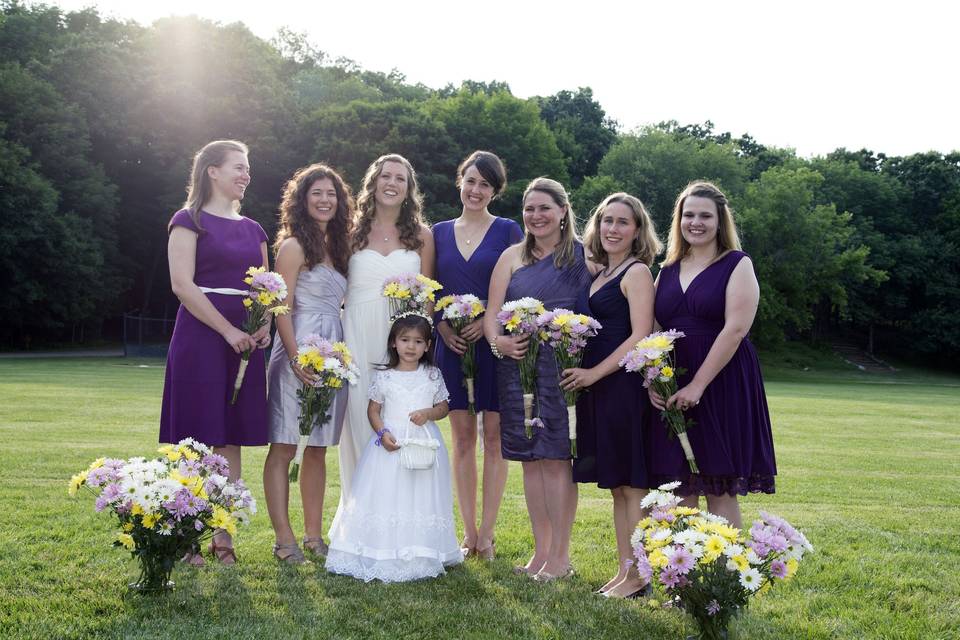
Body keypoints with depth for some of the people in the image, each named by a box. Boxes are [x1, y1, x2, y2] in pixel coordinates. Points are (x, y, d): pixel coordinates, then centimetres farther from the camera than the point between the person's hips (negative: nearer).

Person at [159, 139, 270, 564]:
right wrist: (229, 331, -16)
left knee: (231, 440, 6)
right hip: (200, 338, -6)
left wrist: (264, 326, -3)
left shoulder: (253, 230, 18)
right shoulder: (190, 221, -1)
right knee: (196, 441, -4)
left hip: (245, 343, 6)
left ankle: (224, 537, 11)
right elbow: (182, 284, -11)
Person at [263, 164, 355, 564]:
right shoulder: (294, 246, -4)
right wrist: (297, 359, -19)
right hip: (300, 354, -8)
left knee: (318, 449, 11)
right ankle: (284, 539, 0)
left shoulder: (337, 247, 18)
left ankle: (313, 535, 17)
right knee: (283, 448, -3)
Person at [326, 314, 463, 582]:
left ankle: (419, 556, 8)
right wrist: (383, 433, -13)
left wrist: (428, 413, -10)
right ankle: (384, 554, 4)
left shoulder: (433, 376, 5)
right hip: (390, 443, -1)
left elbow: (443, 406, 11)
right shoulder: (384, 377, 1)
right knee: (386, 496, -3)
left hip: (423, 442, 1)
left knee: (420, 497, 0)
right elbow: (373, 410, 3)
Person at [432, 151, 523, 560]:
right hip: (452, 345, 3)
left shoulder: (508, 231, 2)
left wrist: (490, 321, -16)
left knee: (494, 437, 0)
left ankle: (487, 533, 8)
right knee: (462, 438, 6)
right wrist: (442, 327, -5)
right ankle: (468, 532, 13)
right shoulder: (439, 233, 11)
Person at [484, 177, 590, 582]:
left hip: (563, 366, -4)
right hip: (518, 365, 4)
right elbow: (492, 313, 6)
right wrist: (498, 342, -14)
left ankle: (561, 555, 5)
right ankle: (541, 550, 18)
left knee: (558, 458, -4)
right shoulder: (513, 256, 11)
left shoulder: (583, 256, 2)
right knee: (531, 458, 8)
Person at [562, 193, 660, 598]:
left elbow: (641, 336, -16)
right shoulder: (599, 274, 17)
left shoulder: (637, 272, -7)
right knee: (616, 486, 12)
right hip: (596, 389, 8)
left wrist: (594, 373, -16)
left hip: (624, 386, -8)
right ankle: (624, 570, 19)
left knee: (631, 484, -2)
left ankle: (635, 577, 5)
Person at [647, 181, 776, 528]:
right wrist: (651, 381, -5)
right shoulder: (668, 271, 15)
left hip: (721, 385, -4)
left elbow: (736, 329, -12)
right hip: (671, 392, 5)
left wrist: (698, 384, -17)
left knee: (720, 489, -2)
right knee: (679, 491, 5)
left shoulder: (737, 265, 0)